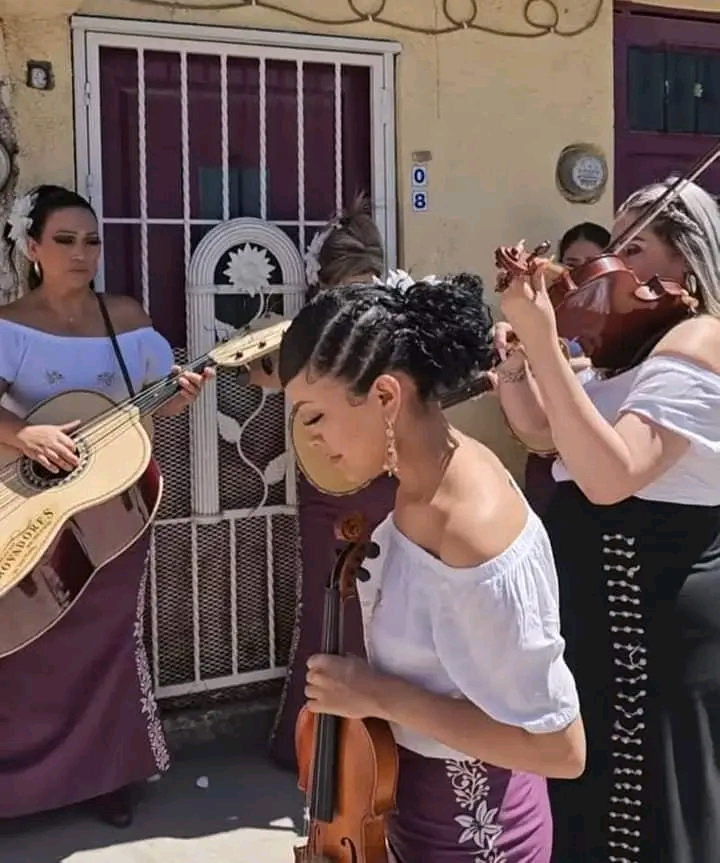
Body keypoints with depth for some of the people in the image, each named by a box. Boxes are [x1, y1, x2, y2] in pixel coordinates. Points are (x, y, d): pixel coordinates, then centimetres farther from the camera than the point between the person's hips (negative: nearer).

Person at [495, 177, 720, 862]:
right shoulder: (637, 343, 13)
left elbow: (611, 474, -32)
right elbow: (543, 428, 14)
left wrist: (542, 342, -33)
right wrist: (513, 361, -5)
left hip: (650, 619, -10)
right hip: (612, 606, 10)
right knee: (599, 799, 23)